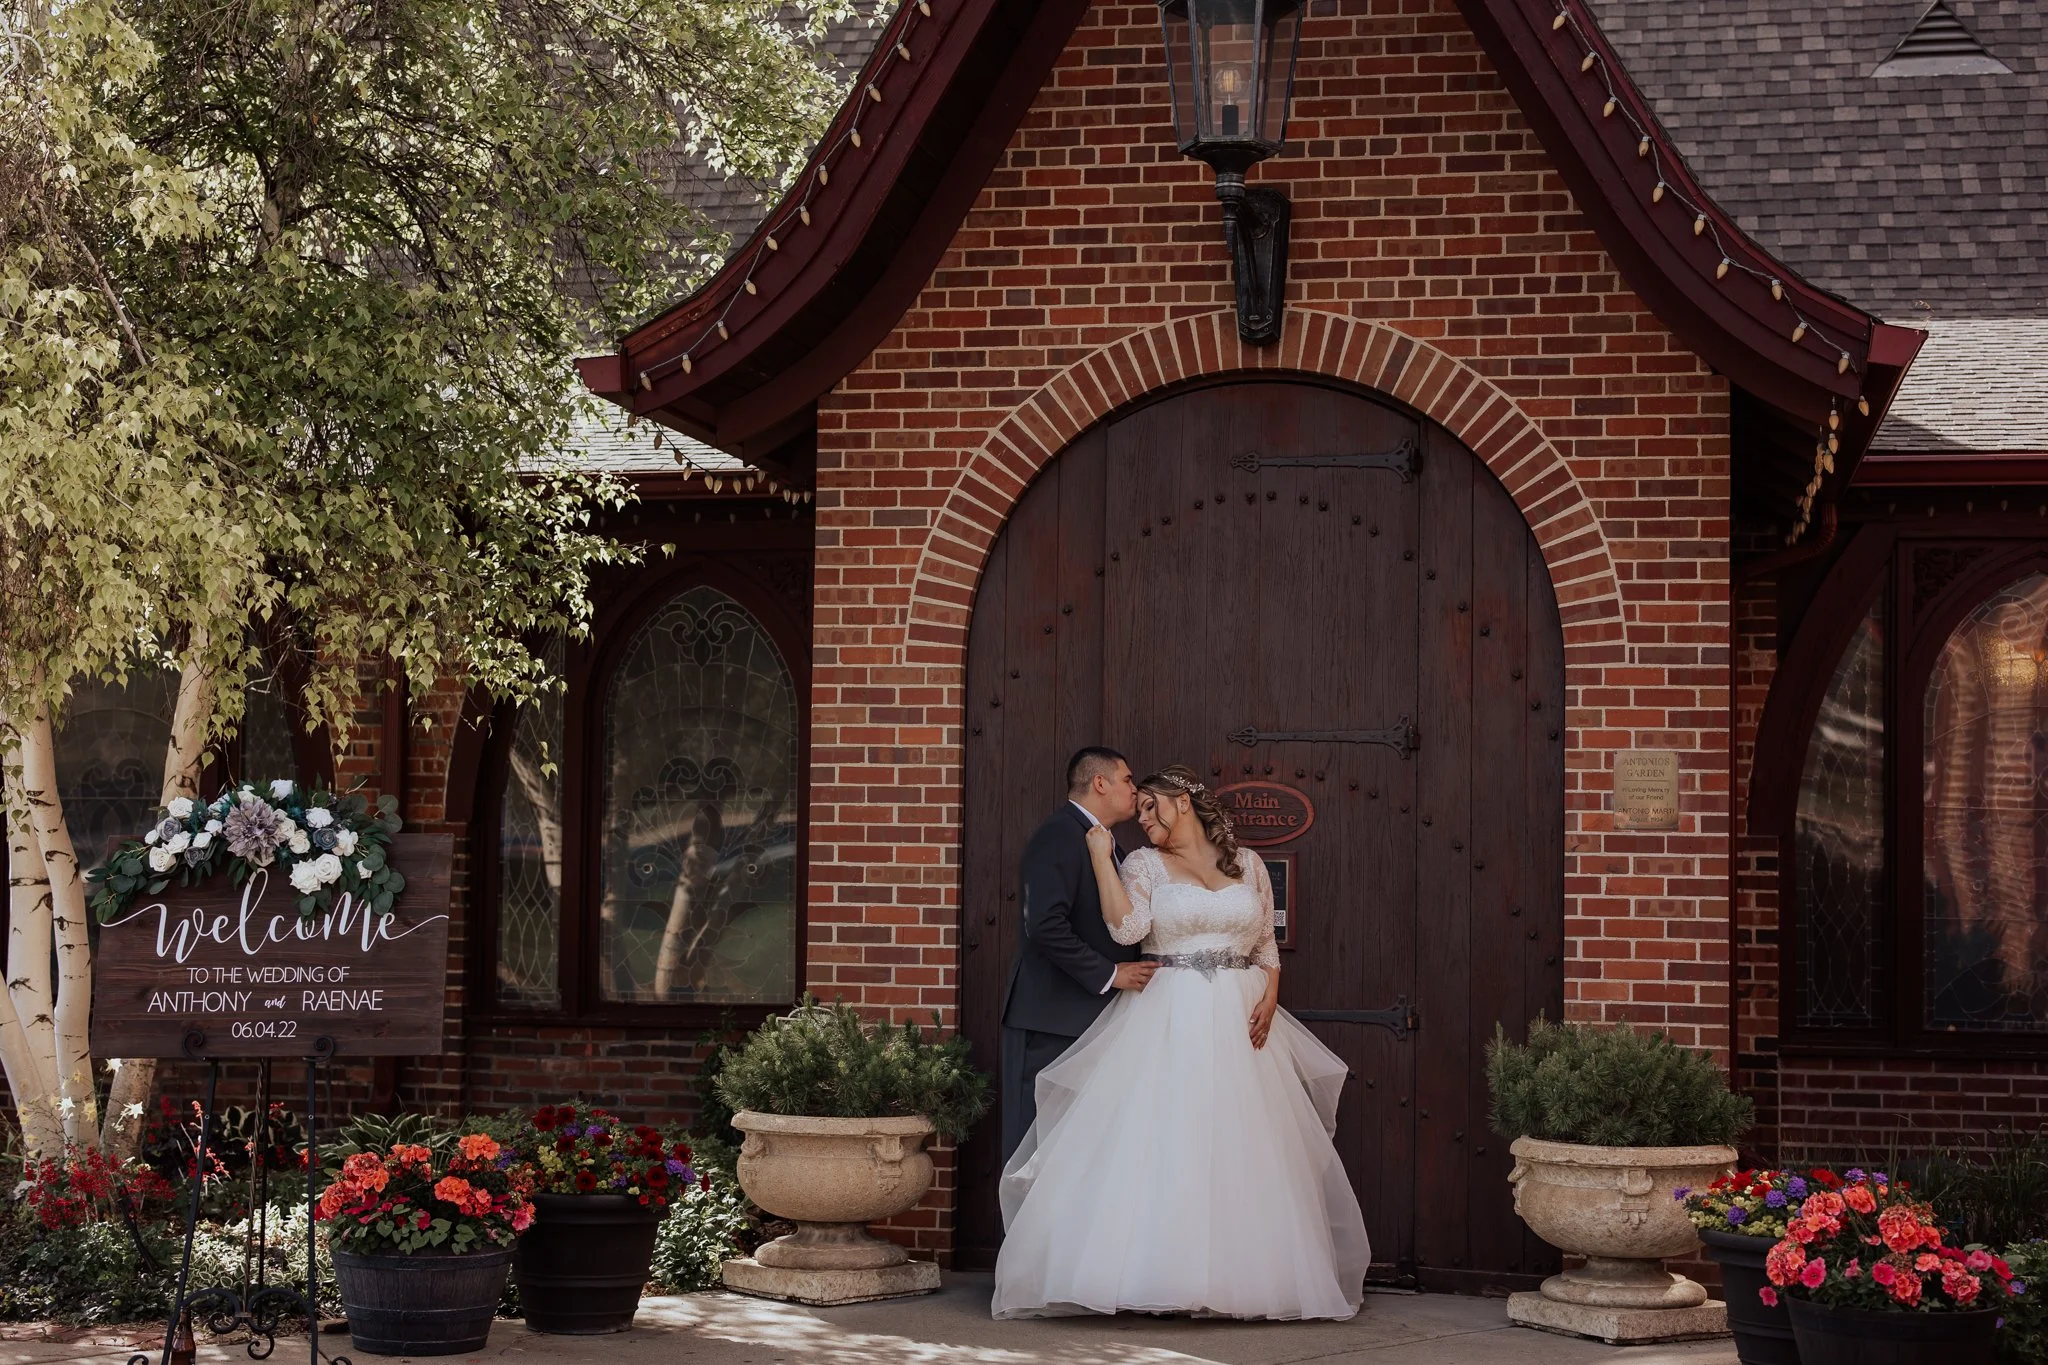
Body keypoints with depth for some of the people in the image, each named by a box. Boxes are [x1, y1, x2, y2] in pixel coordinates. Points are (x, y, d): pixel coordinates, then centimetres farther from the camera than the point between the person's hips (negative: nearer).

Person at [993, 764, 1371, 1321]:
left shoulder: (1247, 865, 11)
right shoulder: (1143, 865, 4)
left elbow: (1266, 945, 12)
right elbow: (1126, 926, -13)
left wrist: (1270, 997, -3)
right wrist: (1100, 855, -11)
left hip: (1239, 1023, 2)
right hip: (1168, 1021, -2)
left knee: (1238, 1151, 2)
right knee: (1158, 1146, -9)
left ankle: (1239, 1274, 9)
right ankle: (1158, 1277, -7)